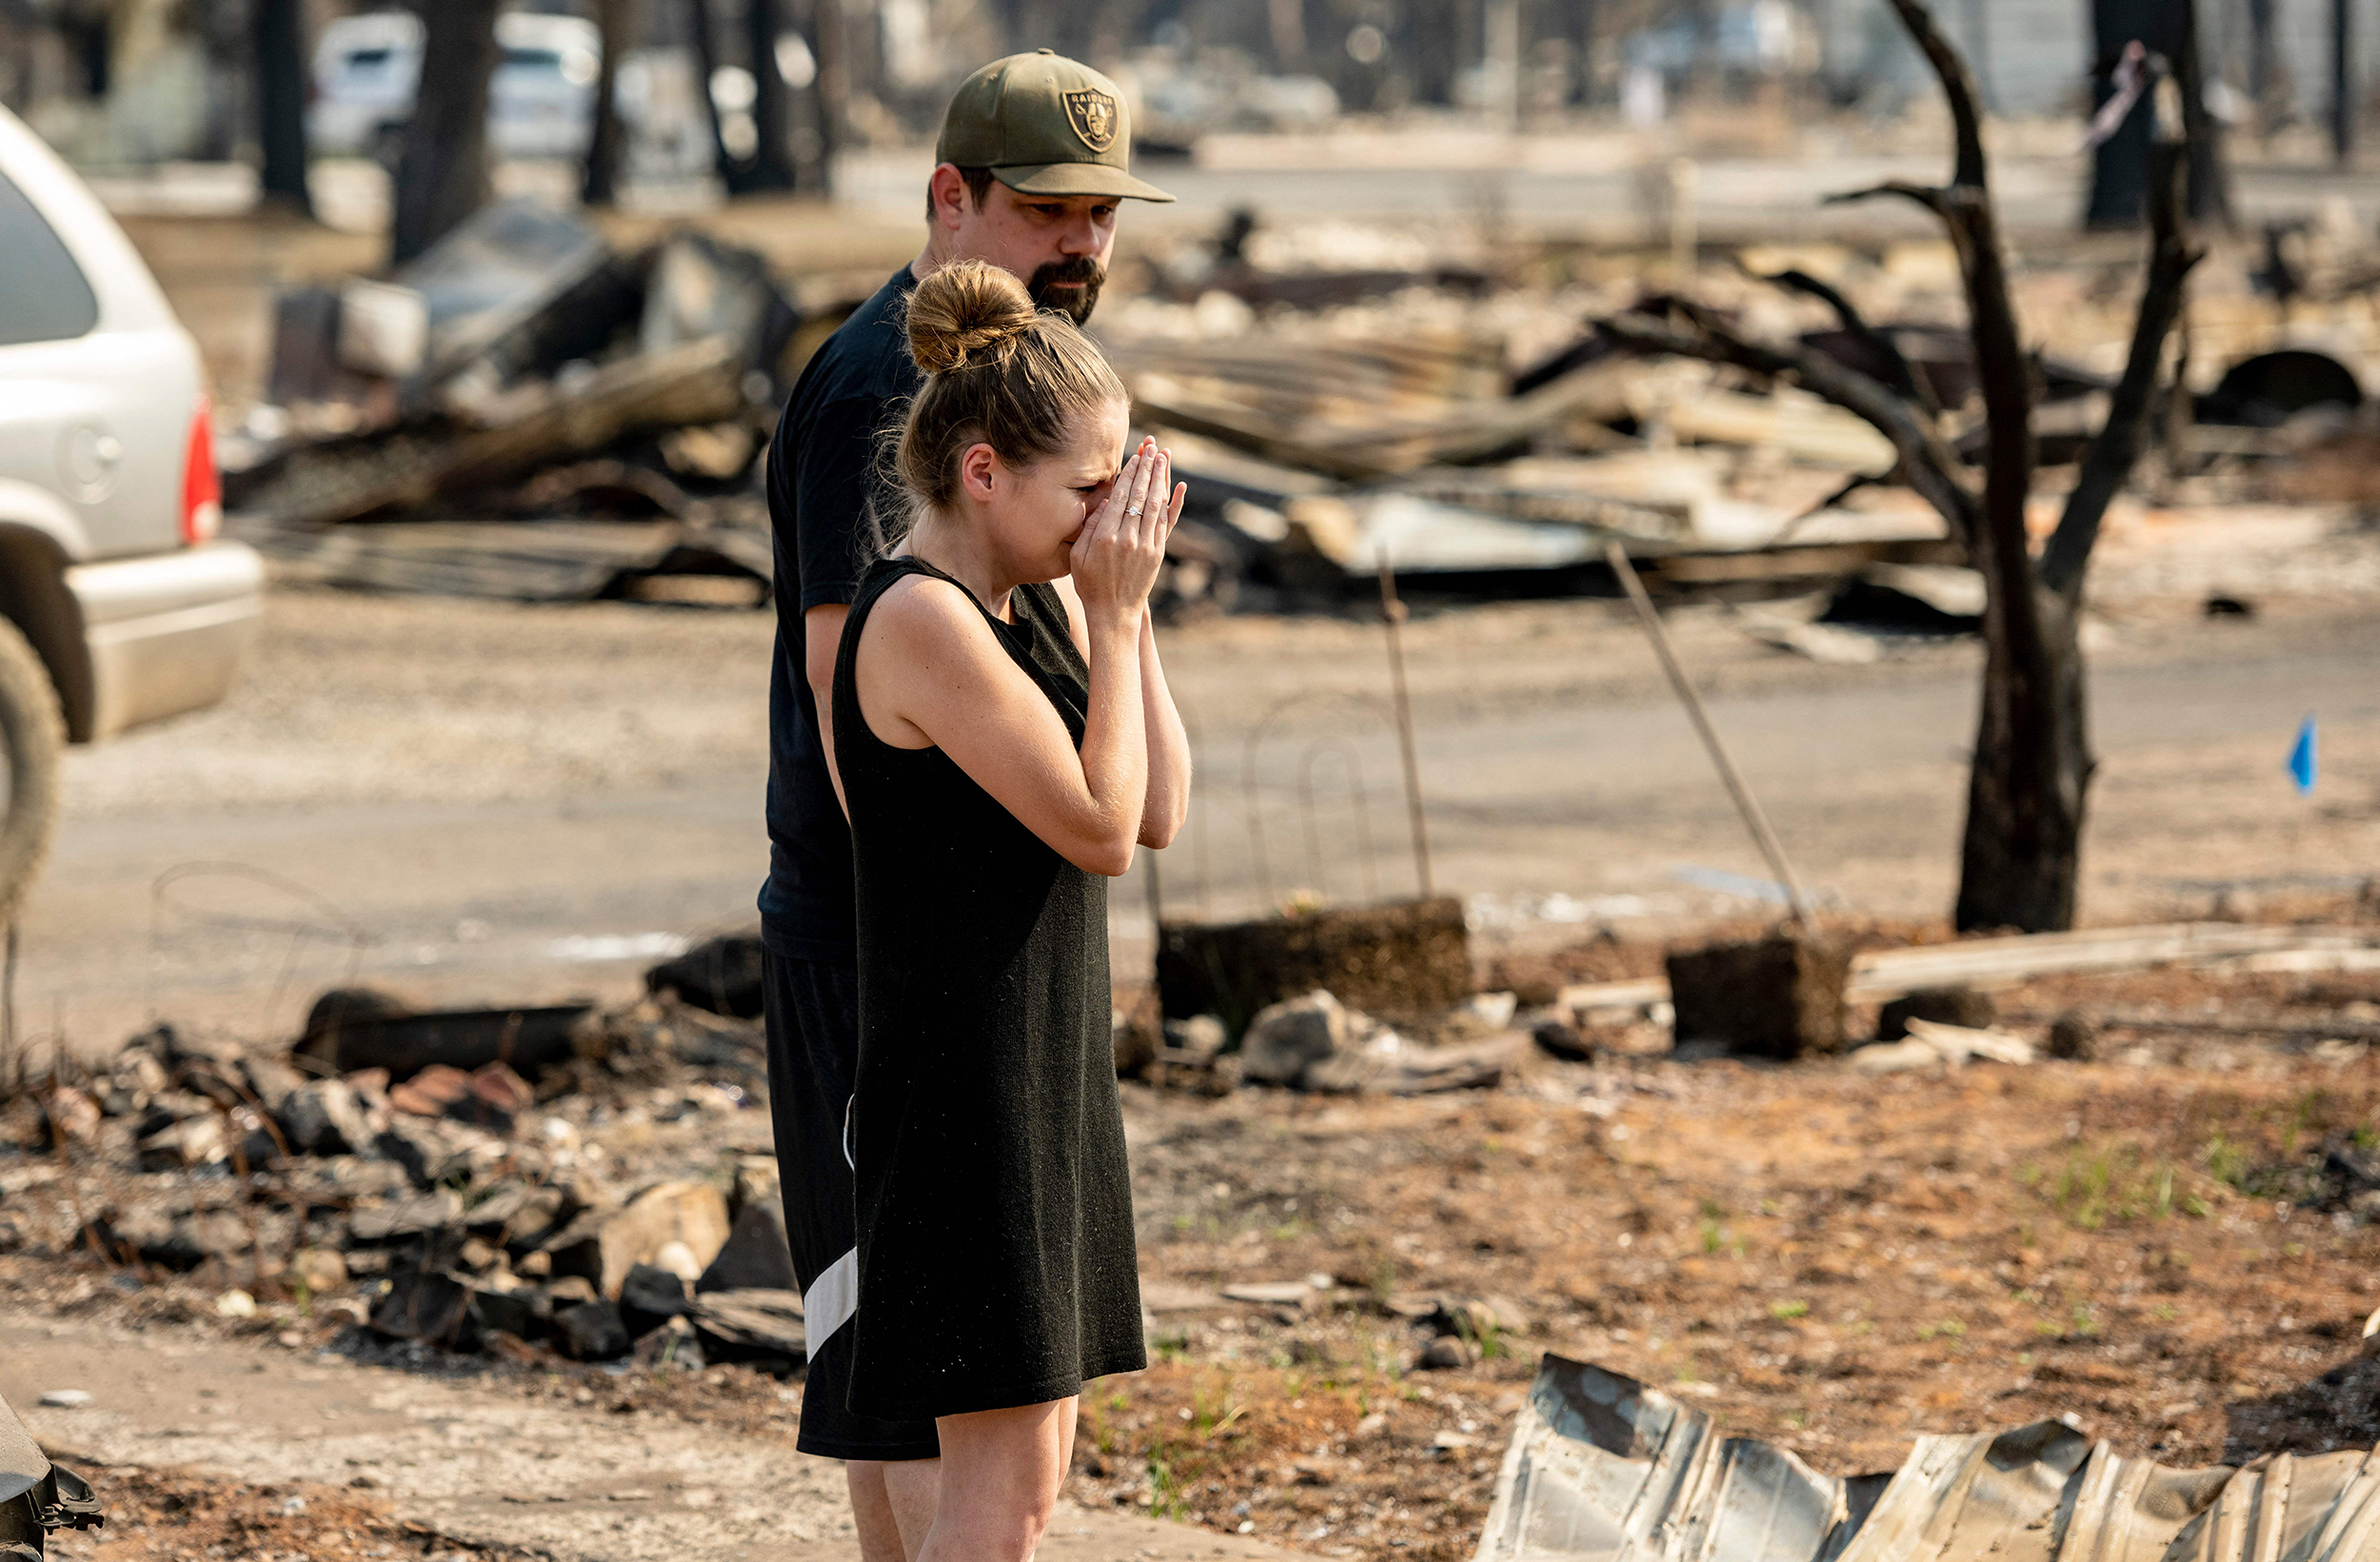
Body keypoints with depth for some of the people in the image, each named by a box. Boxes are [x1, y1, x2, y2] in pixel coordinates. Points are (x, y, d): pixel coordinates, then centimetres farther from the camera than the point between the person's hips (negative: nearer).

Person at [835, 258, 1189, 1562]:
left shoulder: (1043, 598, 10)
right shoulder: (923, 619, -19)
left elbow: (1160, 812, 7)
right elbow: (1100, 829, -18)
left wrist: (1125, 608, 1)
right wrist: (1116, 610, -12)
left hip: (1044, 1067, 10)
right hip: (961, 1075, -10)